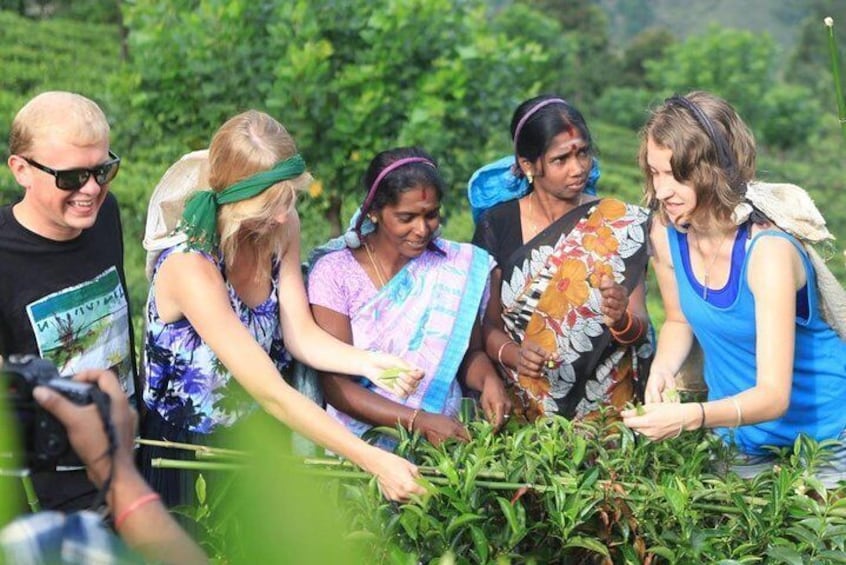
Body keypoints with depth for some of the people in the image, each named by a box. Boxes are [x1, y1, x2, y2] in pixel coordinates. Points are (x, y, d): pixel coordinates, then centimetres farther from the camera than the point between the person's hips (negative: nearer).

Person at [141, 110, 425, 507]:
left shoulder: (281, 229, -8)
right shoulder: (189, 266, -30)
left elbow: (300, 335, -7)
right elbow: (270, 392, -34)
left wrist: (366, 362, -28)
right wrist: (374, 461, -37)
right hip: (185, 449, -6)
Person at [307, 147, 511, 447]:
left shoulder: (458, 264, 4)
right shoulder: (333, 273, -5)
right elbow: (335, 384, -9)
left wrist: (489, 380, -10)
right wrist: (418, 420, -21)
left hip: (447, 433, 2)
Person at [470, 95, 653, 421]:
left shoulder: (621, 224, 2)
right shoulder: (498, 225, 2)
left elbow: (639, 328, 1)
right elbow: (488, 326, 5)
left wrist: (621, 319, -21)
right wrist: (512, 354, -15)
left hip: (606, 404, 0)